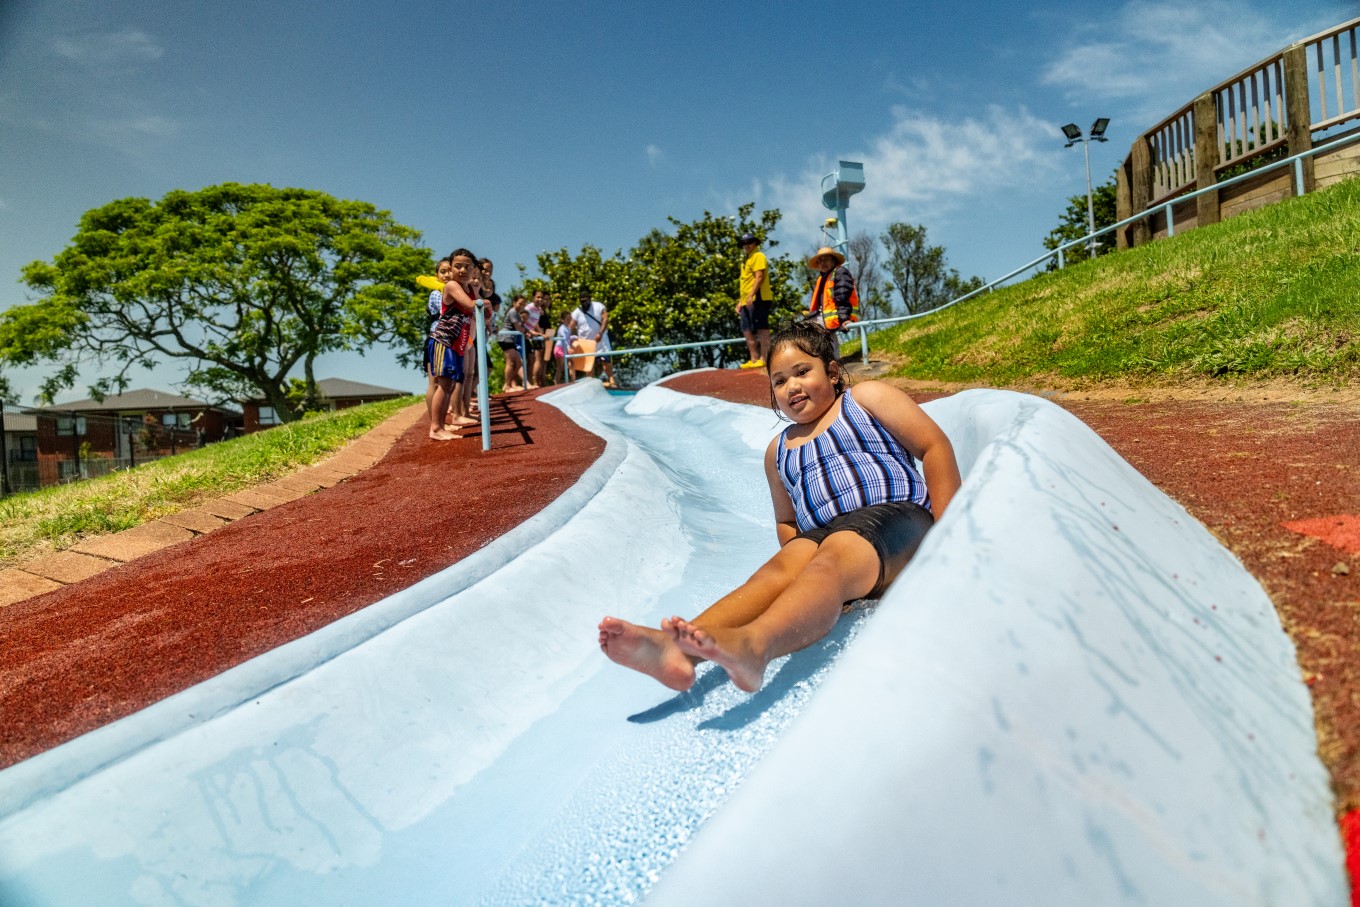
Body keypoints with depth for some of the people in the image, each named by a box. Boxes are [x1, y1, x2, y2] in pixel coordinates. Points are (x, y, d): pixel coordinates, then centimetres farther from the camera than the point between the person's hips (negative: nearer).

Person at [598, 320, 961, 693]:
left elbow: (936, 447, 6)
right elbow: (786, 521, 33)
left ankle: (753, 645, -66)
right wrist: (797, 551, 7)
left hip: (898, 516, -3)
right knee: (780, 568, -29)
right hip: (825, 536, 4)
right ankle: (679, 648, -56)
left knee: (832, 560, -36)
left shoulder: (866, 398, 13)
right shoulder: (779, 452, 26)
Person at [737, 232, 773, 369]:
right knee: (747, 330, 8)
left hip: (758, 299, -10)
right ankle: (754, 360, 13)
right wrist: (741, 301, 23)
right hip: (747, 301, 10)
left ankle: (764, 359, -10)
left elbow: (759, 277, -15)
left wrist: (751, 296, -23)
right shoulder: (747, 260, 26)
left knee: (761, 328, -10)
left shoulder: (758, 256, -3)